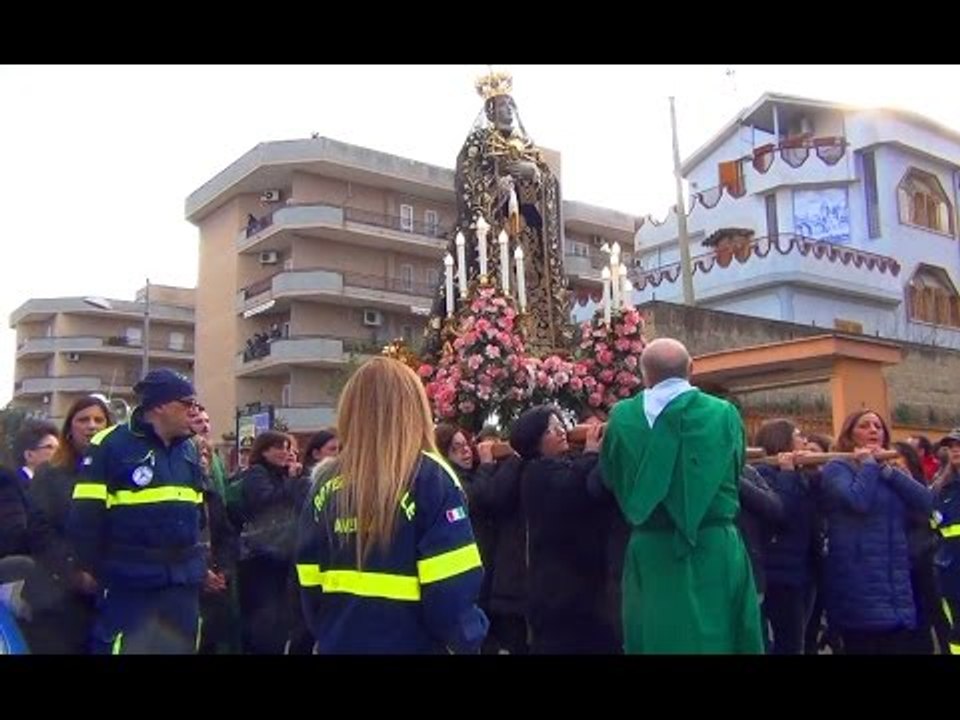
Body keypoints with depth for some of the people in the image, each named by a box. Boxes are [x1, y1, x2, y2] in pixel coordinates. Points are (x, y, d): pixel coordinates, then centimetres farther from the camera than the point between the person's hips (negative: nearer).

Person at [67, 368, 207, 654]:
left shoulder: (189, 450, 12)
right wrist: (97, 571, -5)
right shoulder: (111, 445, -10)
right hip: (129, 585, -6)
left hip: (183, 584, 6)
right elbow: (85, 518, -10)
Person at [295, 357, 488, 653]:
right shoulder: (430, 477, -14)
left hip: (338, 642, 4)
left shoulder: (327, 483, -1)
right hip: (410, 643, -4)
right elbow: (451, 589, -17)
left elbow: (310, 584, 5)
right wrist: (469, 640, 0)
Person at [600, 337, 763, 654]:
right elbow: (735, 472, 11)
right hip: (716, 551, 0)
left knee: (656, 638, 9)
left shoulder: (623, 417, -4)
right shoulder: (725, 413, -4)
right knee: (716, 636, 10)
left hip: (651, 554, 0)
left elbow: (610, 479, 8)